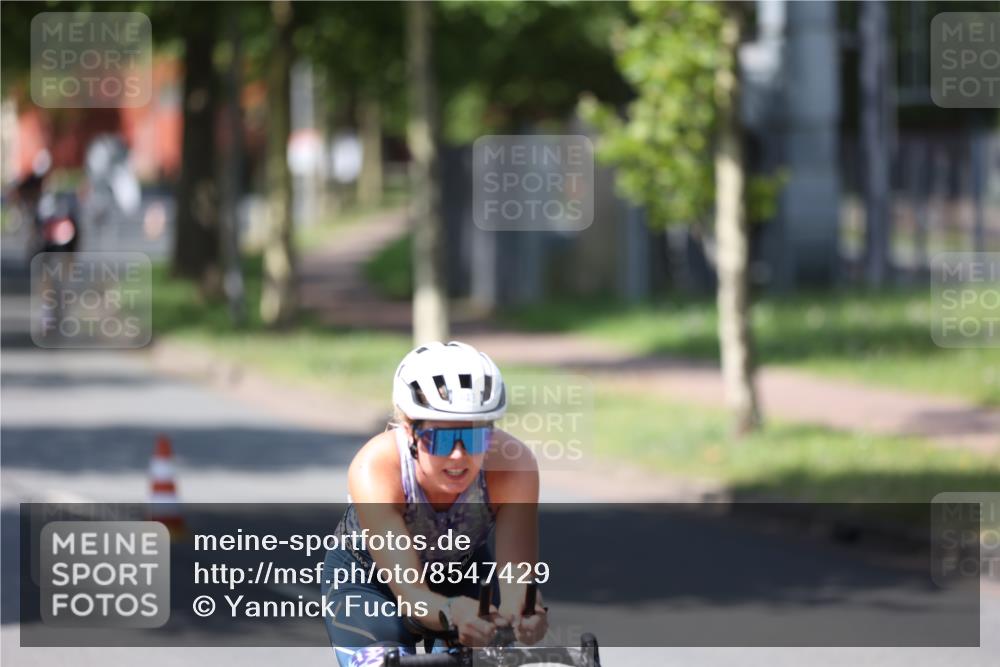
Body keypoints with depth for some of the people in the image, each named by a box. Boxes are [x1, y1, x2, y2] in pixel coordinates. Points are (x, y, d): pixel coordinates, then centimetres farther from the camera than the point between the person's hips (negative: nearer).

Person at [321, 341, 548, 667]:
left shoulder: (513, 466, -33)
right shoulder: (375, 469, -37)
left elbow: (515, 573, -38)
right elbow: (409, 592, -42)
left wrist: (522, 614, -63)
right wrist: (451, 613, -66)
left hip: (464, 572, 2)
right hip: (367, 579, -2)